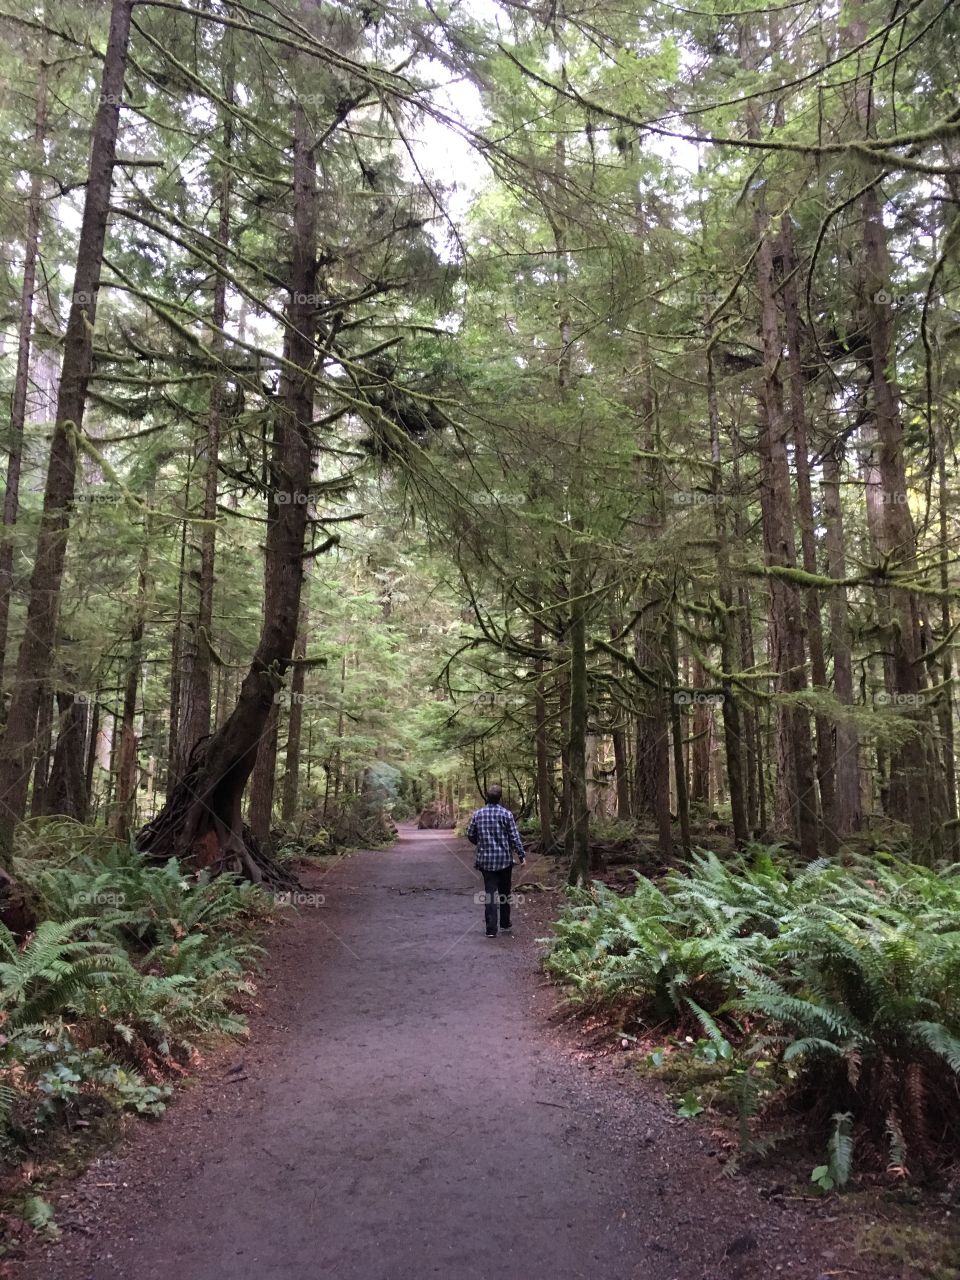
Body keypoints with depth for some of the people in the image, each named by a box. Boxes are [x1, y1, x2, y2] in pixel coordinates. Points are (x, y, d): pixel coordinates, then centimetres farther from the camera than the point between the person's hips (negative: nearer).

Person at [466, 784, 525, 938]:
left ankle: (491, 929, -3)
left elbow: (470, 835, 7)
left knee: (490, 893, 3)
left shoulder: (478, 814, -1)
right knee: (504, 893, 15)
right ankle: (505, 924, 26)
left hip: (486, 860, 1)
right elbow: (514, 837, -9)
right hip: (504, 859, -1)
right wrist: (522, 855, 0)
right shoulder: (506, 814, -9)